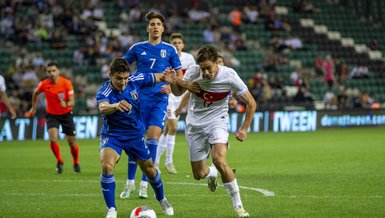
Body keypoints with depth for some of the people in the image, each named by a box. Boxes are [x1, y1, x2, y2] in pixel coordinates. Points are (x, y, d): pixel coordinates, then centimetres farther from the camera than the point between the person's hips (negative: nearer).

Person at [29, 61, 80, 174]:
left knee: (72, 142, 4)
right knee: (53, 138, -22)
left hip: (66, 114, 0)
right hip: (52, 115, 0)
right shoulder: (44, 84, -13)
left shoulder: (66, 83, -18)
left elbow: (72, 102, -18)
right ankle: (59, 161, 3)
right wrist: (34, 107, 18)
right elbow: (35, 93, 10)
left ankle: (76, 163, 32)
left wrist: (66, 104, -41)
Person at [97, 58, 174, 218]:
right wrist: (116, 106, -71)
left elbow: (159, 77, -3)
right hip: (112, 135, -4)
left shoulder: (136, 81, -15)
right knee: (106, 166, -29)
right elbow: (103, 108, -49)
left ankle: (162, 200, 45)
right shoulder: (104, 92, -26)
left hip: (135, 134, 4)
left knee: (149, 169, 15)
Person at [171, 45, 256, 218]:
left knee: (219, 160, -29)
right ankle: (212, 174, 45)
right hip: (195, 124, 3)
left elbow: (251, 103, -7)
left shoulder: (229, 75, -18)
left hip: (217, 121, -3)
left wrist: (244, 129, -10)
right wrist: (176, 82, -20)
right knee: (199, 174, 5)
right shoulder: (193, 72, -14)